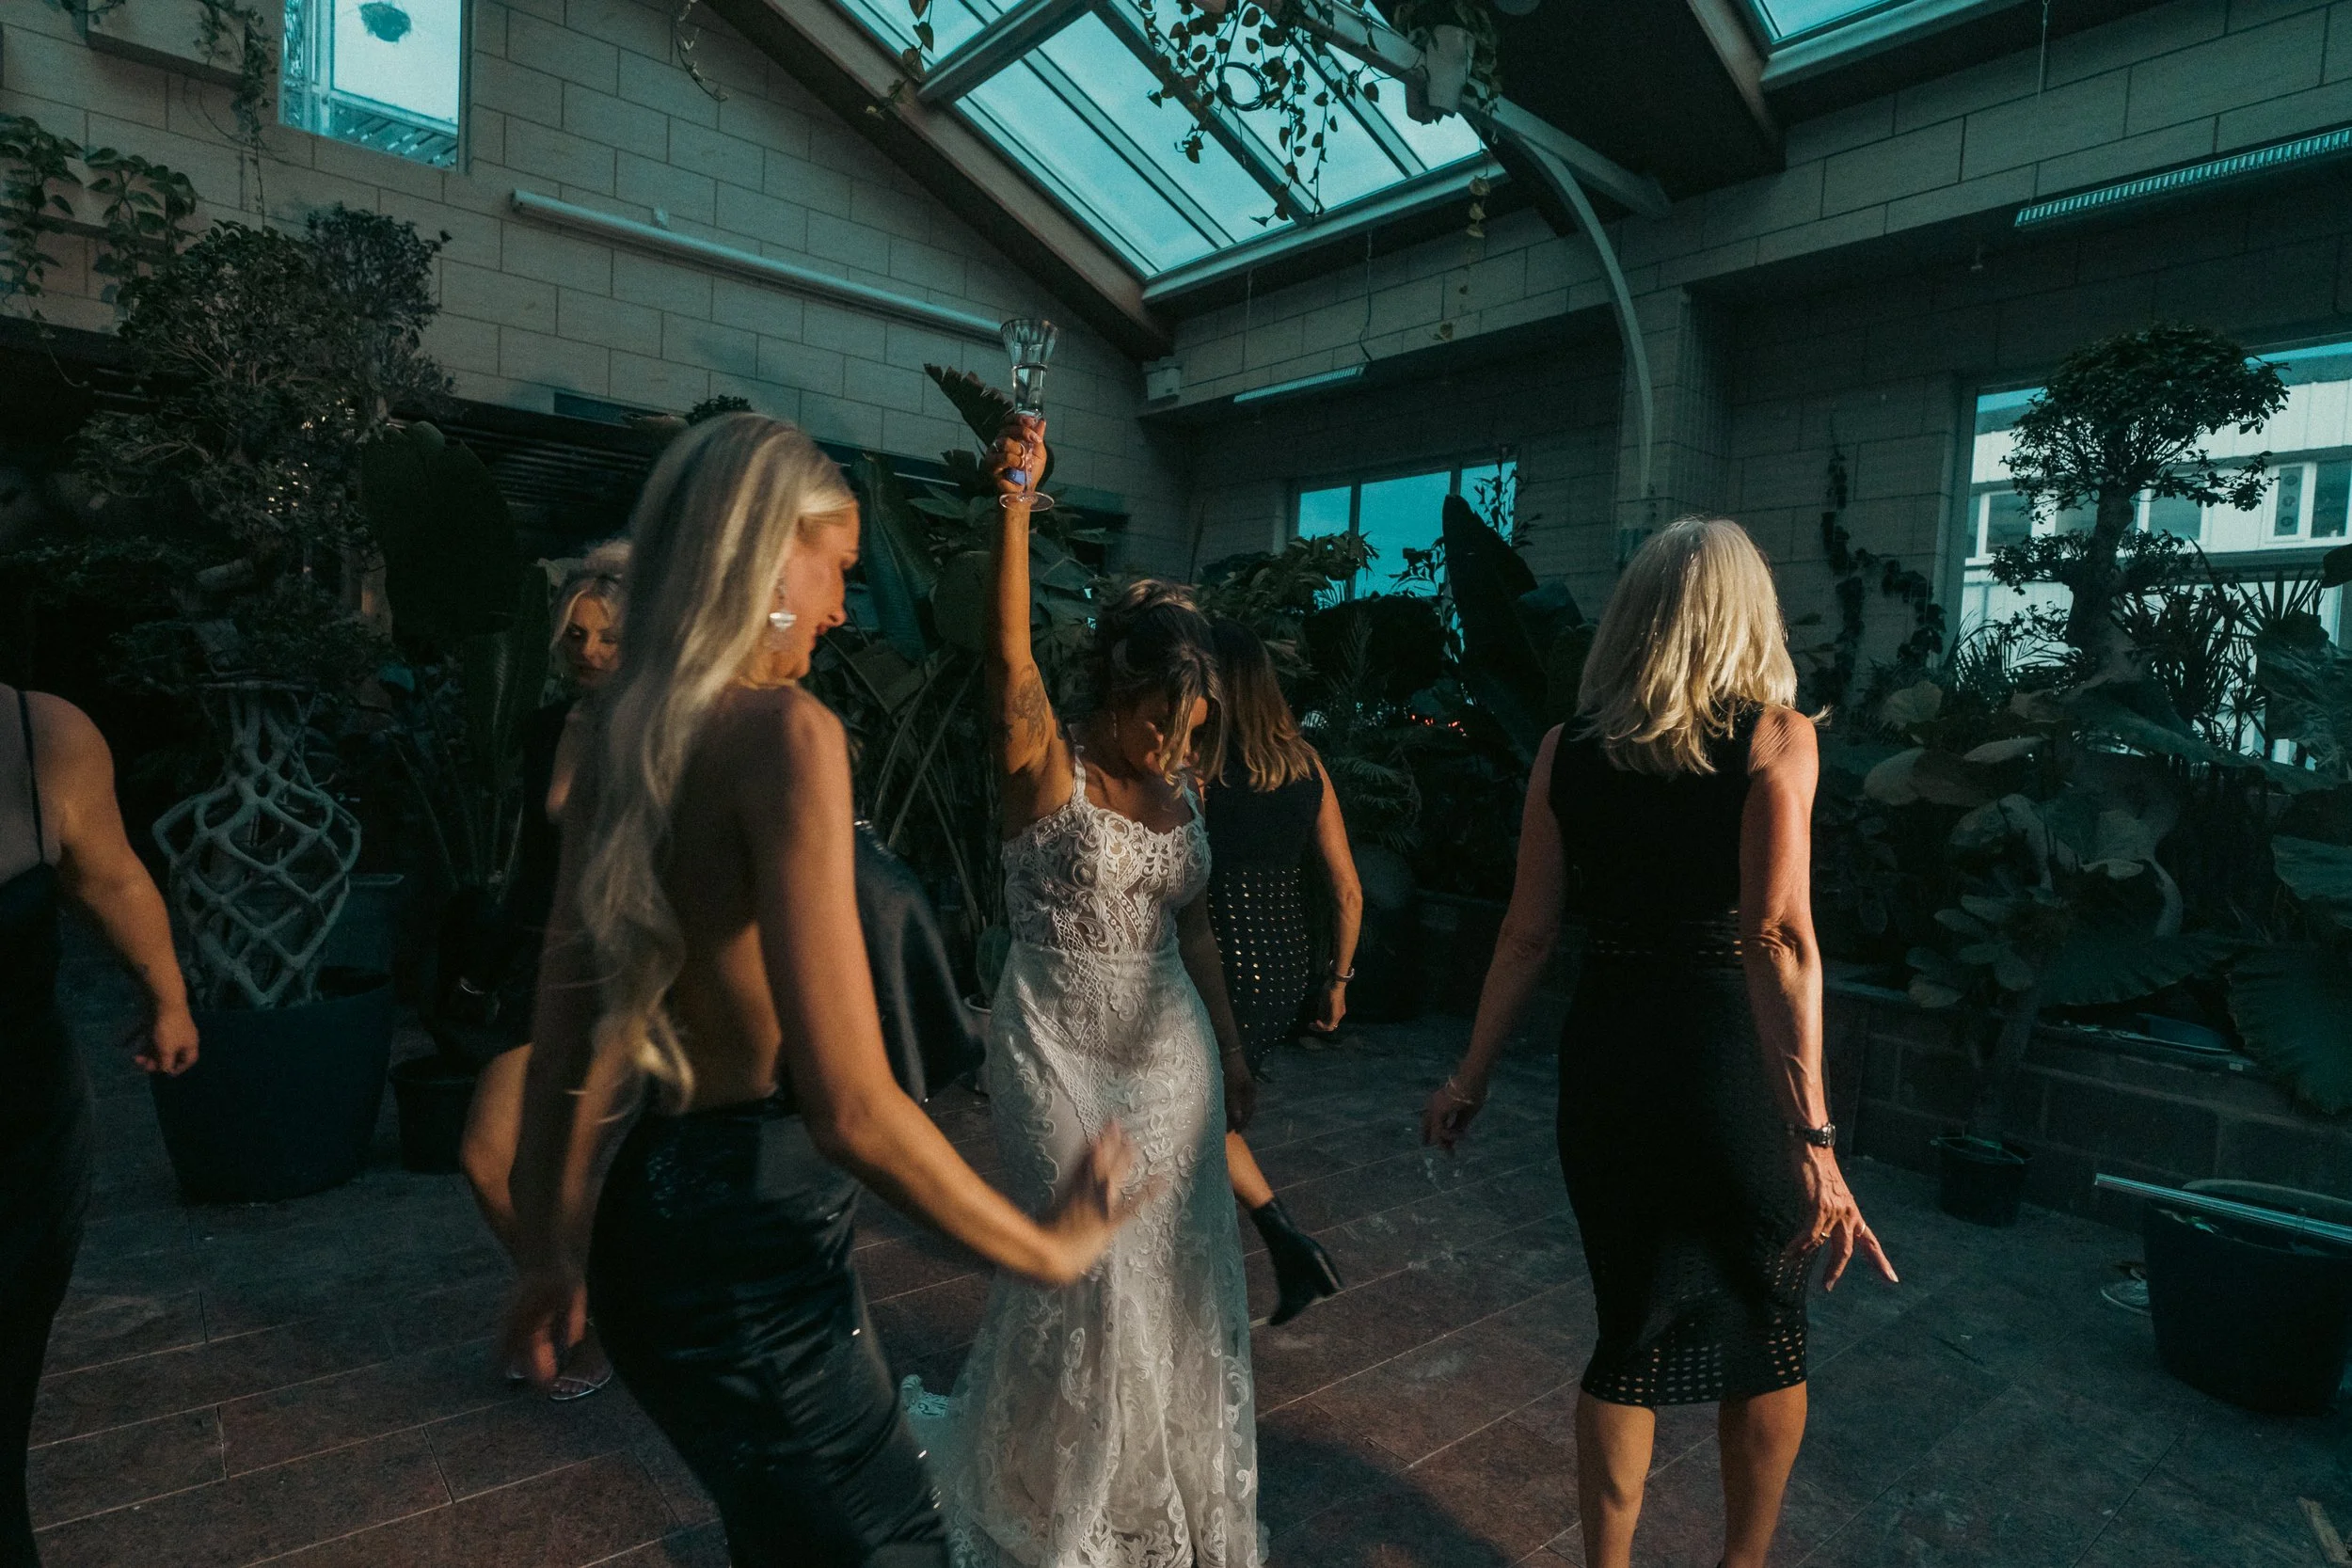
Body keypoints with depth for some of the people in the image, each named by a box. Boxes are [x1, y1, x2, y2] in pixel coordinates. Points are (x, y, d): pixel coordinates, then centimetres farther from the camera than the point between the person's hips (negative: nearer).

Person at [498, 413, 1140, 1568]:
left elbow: (569, 1025, 9)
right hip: (745, 1238, -8)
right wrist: (1049, 1248, -13)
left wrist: (550, 1251, 19)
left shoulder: (625, 728, 3)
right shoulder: (783, 731, -23)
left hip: (658, 1204, 9)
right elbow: (852, 1108, -27)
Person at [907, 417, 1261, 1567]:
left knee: (1181, 1271, 13)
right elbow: (1007, 653, -28)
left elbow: (1191, 928, 12)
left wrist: (1228, 1049, 14)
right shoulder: (1044, 768, -11)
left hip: (1169, 1051, 6)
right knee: (1087, 1273, 2)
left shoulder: (1179, 793, 6)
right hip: (1060, 1051, -6)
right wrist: (1016, 501, -37)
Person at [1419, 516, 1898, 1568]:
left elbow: (1526, 936, -1)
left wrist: (1470, 1078, 9)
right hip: (1732, 1061, -2)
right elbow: (1780, 939, -20)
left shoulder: (1568, 749, -1)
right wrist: (1812, 1137, -22)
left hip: (1606, 1058, 3)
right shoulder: (1775, 736, -9)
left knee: (1632, 1323, 20)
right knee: (1766, 1322, 22)